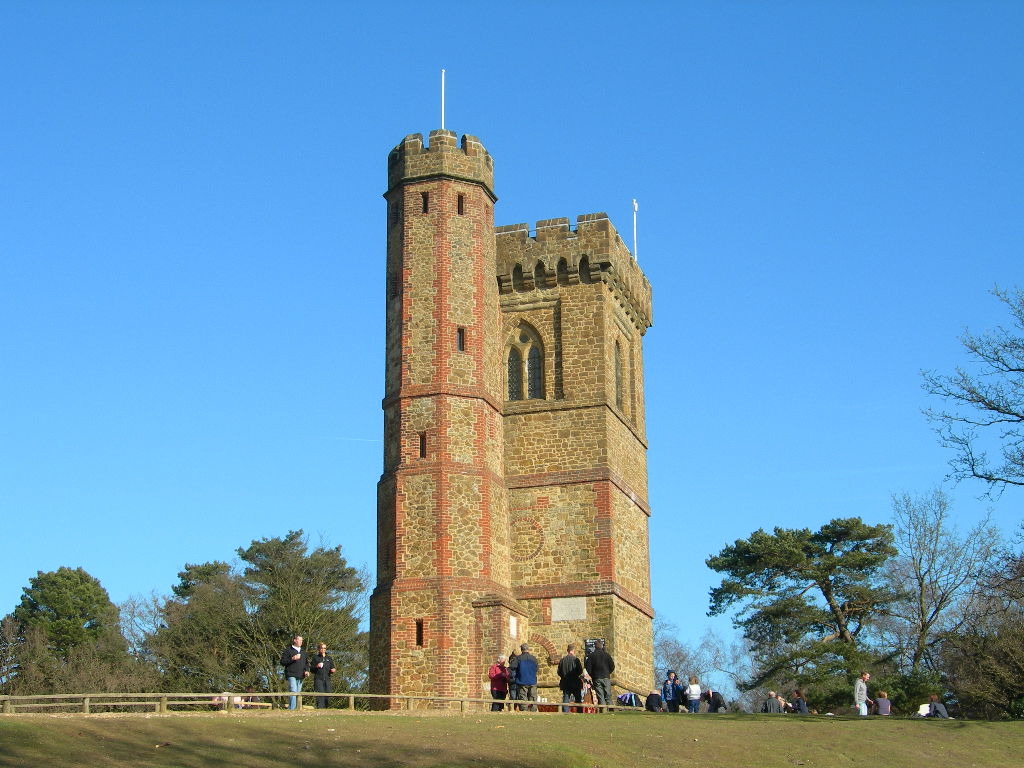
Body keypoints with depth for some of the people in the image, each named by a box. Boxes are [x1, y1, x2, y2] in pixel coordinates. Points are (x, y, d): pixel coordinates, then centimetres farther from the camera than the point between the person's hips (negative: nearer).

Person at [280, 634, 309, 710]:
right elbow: (282, 662, -4)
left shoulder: (303, 652, 23)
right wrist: (292, 659, -16)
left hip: (300, 676, 6)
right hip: (291, 675, -6)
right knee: (293, 692, -20)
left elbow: (306, 663, 27)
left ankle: (296, 708, 10)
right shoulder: (288, 650, 3)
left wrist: (307, 670, 8)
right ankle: (291, 709, -23)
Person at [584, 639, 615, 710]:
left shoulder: (591, 655, 0)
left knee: (600, 698, -1)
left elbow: (588, 668, -3)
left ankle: (603, 711, -8)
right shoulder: (607, 654, 2)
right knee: (608, 696, 5)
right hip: (606, 678, 1)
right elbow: (612, 666, 3)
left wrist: (592, 675, 14)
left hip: (597, 678, -1)